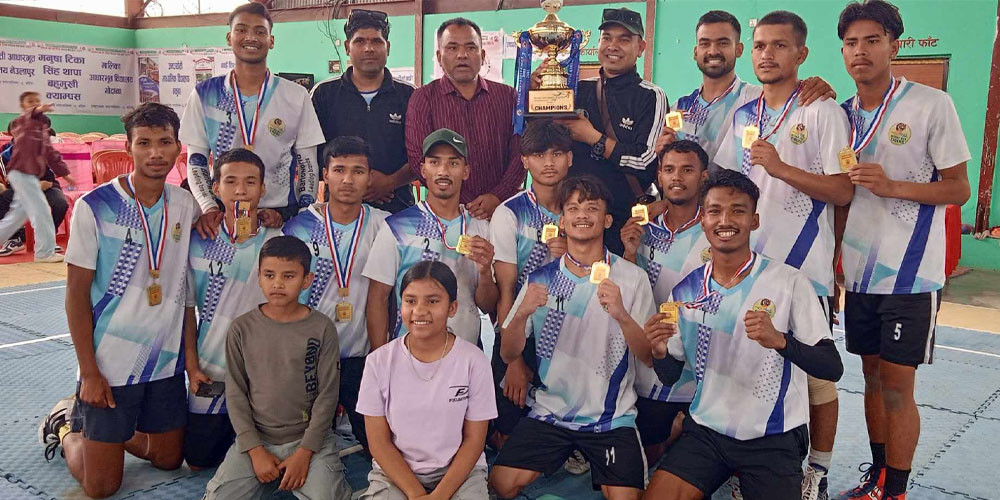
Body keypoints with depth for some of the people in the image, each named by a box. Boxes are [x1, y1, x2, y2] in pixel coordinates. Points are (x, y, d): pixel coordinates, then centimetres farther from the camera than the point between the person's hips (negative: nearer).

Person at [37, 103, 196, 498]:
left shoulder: (187, 206, -1)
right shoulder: (94, 207, -12)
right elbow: (76, 294, -8)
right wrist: (89, 372, -11)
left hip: (168, 362, 4)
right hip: (109, 363, -4)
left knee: (169, 459, 18)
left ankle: (93, 424, 40)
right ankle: (67, 426, 34)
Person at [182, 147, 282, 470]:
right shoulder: (200, 241, -1)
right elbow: (188, 307, 5)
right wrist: (191, 365, 0)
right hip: (210, 373, 2)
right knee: (197, 461, 11)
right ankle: (226, 430, 41)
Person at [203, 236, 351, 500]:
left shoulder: (322, 328, -5)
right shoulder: (242, 329, 0)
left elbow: (327, 394, -4)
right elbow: (236, 393, 1)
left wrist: (304, 453, -11)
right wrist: (255, 450, -8)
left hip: (309, 436, -1)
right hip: (256, 438, 2)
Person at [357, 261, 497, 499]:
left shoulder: (473, 361, -7)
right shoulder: (379, 362, -5)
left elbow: (473, 439, -3)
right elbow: (379, 442, -3)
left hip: (460, 471, 0)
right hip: (395, 472, 0)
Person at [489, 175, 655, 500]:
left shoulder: (631, 278, -2)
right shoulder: (541, 279, 3)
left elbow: (649, 357, -6)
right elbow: (508, 355, 1)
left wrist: (622, 316, -24)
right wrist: (522, 313, -18)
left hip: (612, 418, -1)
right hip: (550, 411, 2)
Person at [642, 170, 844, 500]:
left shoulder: (789, 282, -10)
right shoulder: (686, 291, 1)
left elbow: (832, 369, -12)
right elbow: (670, 376, 8)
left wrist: (779, 340, -30)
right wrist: (660, 352, -14)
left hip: (774, 439, -2)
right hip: (706, 431, 2)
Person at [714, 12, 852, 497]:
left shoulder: (823, 111, -4)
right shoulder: (742, 116, 12)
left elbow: (843, 191, -11)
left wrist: (782, 168, -22)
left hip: (805, 267, -5)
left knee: (815, 374, 3)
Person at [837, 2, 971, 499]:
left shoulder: (932, 104, -8)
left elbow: (958, 188, -6)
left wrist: (892, 186, -22)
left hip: (910, 272, -5)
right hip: (859, 270, 5)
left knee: (896, 384, -2)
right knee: (872, 375, 13)